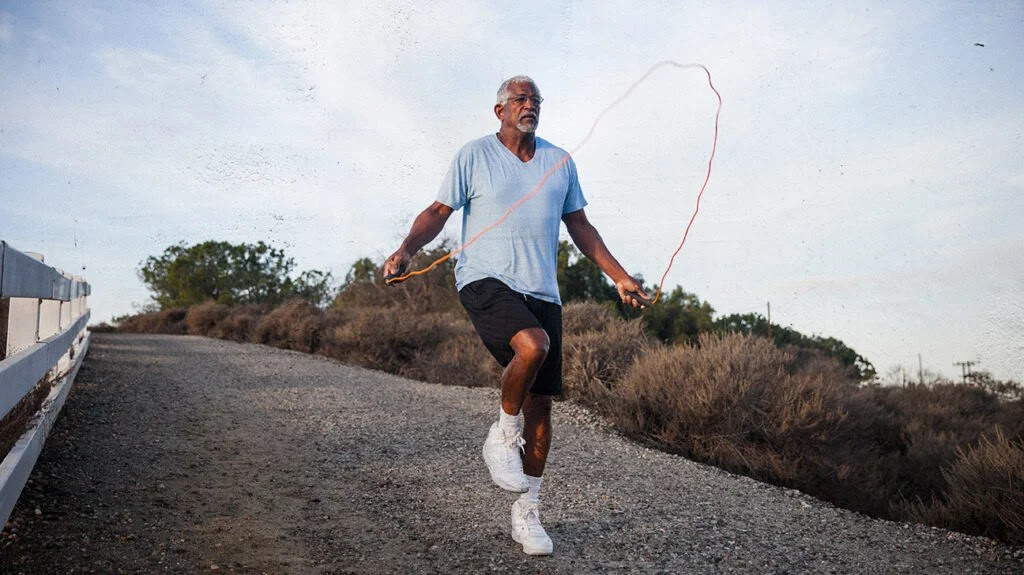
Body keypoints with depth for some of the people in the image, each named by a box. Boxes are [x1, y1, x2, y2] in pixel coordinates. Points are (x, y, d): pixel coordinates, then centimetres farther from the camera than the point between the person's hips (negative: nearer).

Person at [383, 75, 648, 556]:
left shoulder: (560, 162, 14)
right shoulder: (474, 156, 4)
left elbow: (580, 227, 20)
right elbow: (438, 212, 2)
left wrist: (619, 277, 16)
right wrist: (406, 250, -17)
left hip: (542, 292, 4)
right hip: (485, 281, -4)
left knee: (540, 404, 2)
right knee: (532, 344, -34)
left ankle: (527, 513, 18)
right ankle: (502, 436, -6)